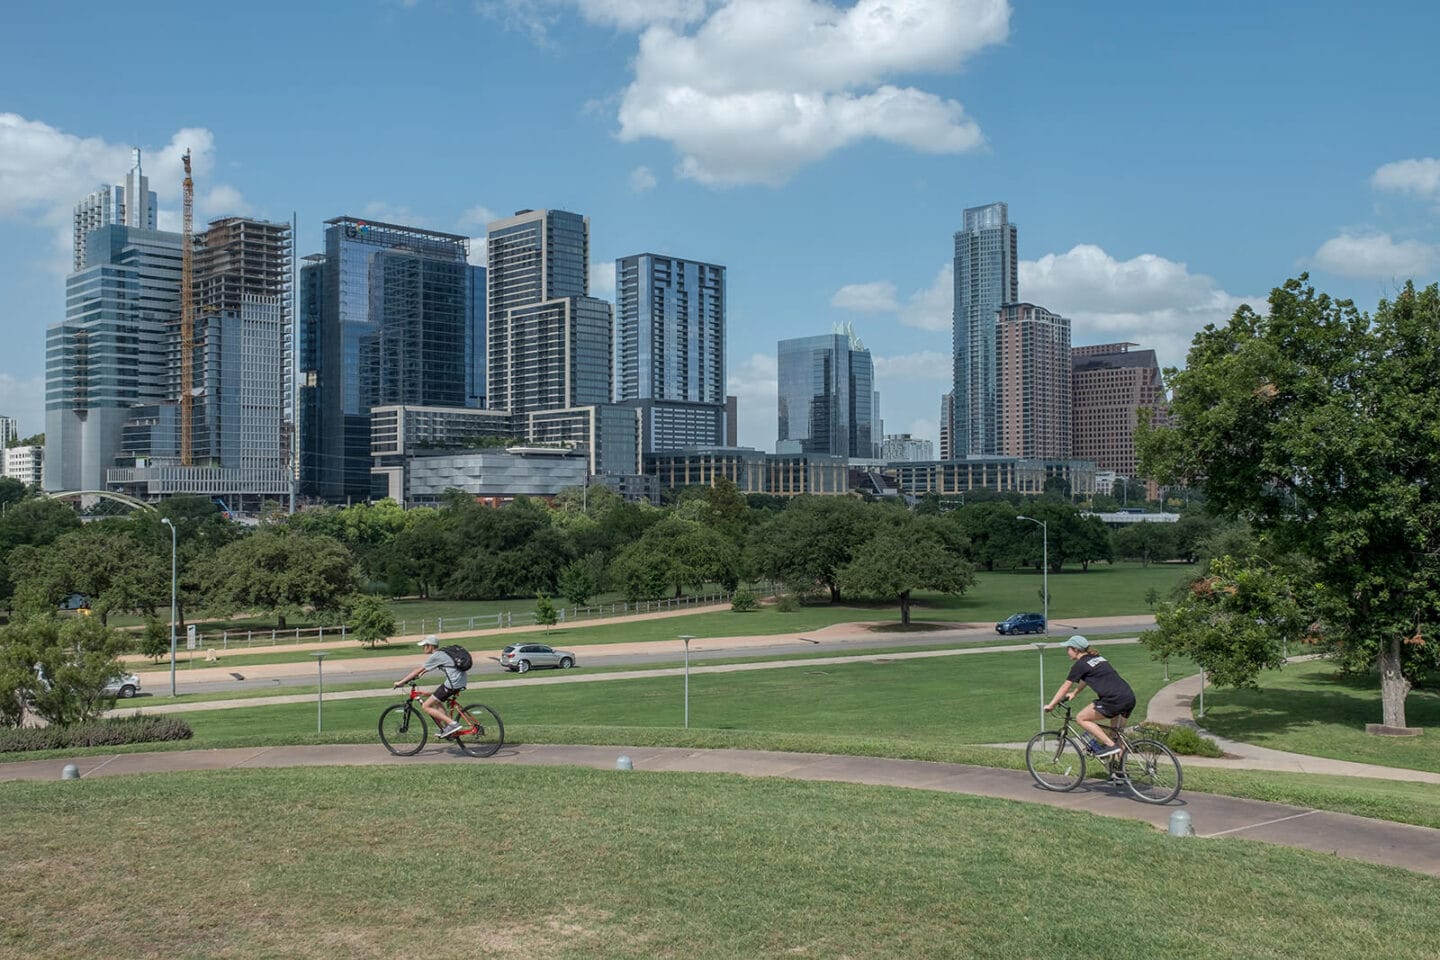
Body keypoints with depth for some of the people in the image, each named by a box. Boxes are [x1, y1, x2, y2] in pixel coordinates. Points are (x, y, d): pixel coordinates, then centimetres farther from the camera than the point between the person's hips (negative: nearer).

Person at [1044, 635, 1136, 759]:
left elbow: (1065, 687, 6)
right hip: (1130, 698, 9)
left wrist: (1050, 705, 15)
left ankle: (1110, 745, -3)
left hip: (1115, 700, -9)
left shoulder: (1080, 664, 0)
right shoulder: (1098, 658, 23)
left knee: (1081, 718, 4)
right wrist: (1074, 693, 49)